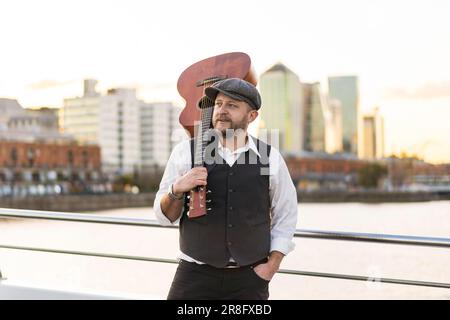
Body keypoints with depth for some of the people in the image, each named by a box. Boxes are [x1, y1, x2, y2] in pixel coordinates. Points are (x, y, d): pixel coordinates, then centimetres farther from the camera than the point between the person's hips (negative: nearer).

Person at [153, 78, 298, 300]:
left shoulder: (270, 158, 0)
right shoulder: (185, 152, -3)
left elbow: (285, 216, 10)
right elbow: (164, 216, 1)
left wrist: (273, 264, 2)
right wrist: (177, 190, -18)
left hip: (250, 278, 1)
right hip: (195, 274, 0)